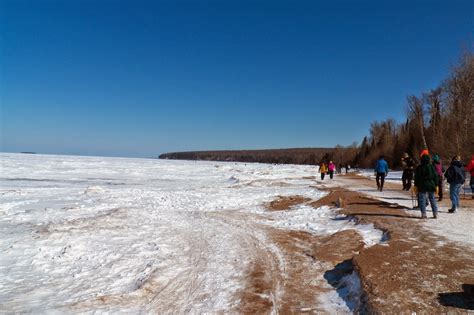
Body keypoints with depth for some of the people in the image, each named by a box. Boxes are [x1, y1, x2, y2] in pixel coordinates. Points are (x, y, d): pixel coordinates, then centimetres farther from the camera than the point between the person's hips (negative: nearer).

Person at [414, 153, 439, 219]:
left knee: (422, 200, 2)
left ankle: (423, 214, -1)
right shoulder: (432, 167, 1)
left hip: (422, 186, -2)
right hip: (431, 185, 2)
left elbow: (416, 178, -2)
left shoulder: (419, 168, -4)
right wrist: (436, 185, 9)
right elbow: (435, 176, 3)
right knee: (432, 199, 10)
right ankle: (435, 214, 10)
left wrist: (416, 186, 4)